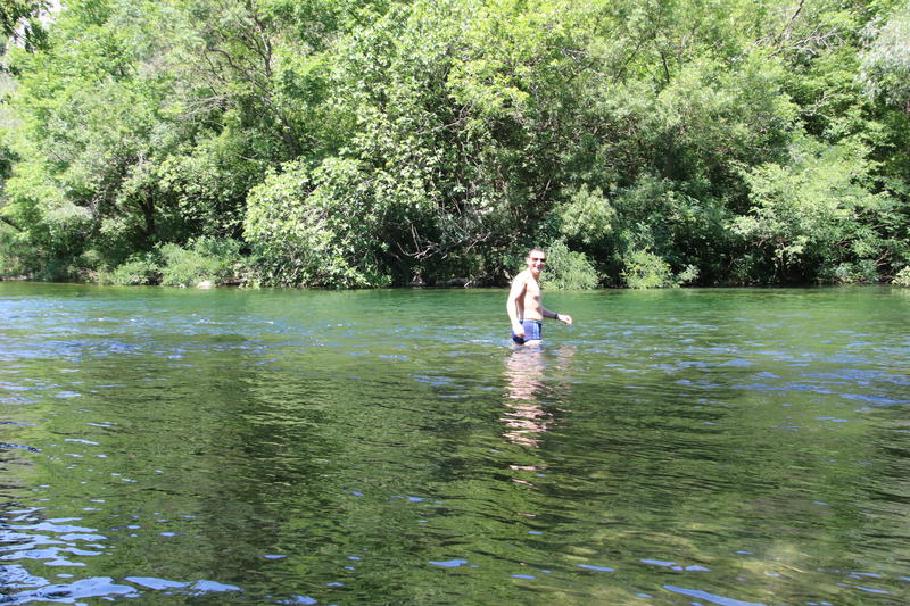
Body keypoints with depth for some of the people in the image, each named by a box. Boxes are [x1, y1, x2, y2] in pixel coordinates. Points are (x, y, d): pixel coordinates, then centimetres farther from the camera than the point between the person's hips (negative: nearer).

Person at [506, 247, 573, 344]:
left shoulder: (535, 281, 21)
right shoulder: (523, 278, -10)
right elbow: (511, 301, -24)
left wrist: (558, 316, 27)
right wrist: (515, 323, -40)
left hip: (534, 326, 10)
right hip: (527, 326, -10)